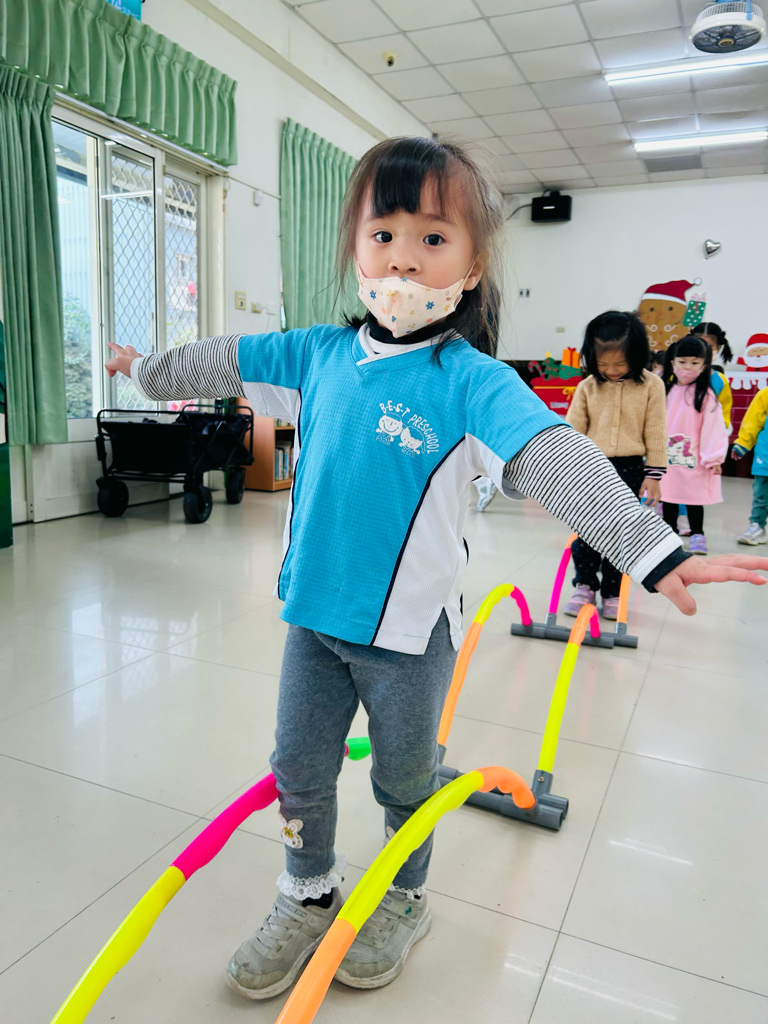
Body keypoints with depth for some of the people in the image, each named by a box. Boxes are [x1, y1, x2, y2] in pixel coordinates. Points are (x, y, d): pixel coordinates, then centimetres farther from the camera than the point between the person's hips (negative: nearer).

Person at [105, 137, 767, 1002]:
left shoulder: (472, 381, -16)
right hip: (314, 612, 4)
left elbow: (556, 460, -29)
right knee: (298, 768, 17)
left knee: (404, 778, 19)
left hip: (407, 626, -4)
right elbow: (224, 361, 15)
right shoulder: (319, 354, -1)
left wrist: (656, 553, -41)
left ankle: (402, 901, 47)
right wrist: (147, 370, 29)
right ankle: (309, 895, 45)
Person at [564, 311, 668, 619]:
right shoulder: (587, 387, 0)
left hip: (629, 470, -1)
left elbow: (656, 434, -2)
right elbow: (573, 430, 2)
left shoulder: (651, 386, -3)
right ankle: (584, 586, 20)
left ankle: (612, 593, 21)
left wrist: (653, 474, -4)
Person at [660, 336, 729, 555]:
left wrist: (713, 458, -15)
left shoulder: (706, 395, -9)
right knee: (668, 497, 14)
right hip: (666, 456, 4)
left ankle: (697, 535, 18)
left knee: (694, 497, 5)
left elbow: (713, 426, -11)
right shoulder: (665, 391, 6)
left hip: (693, 458, -4)